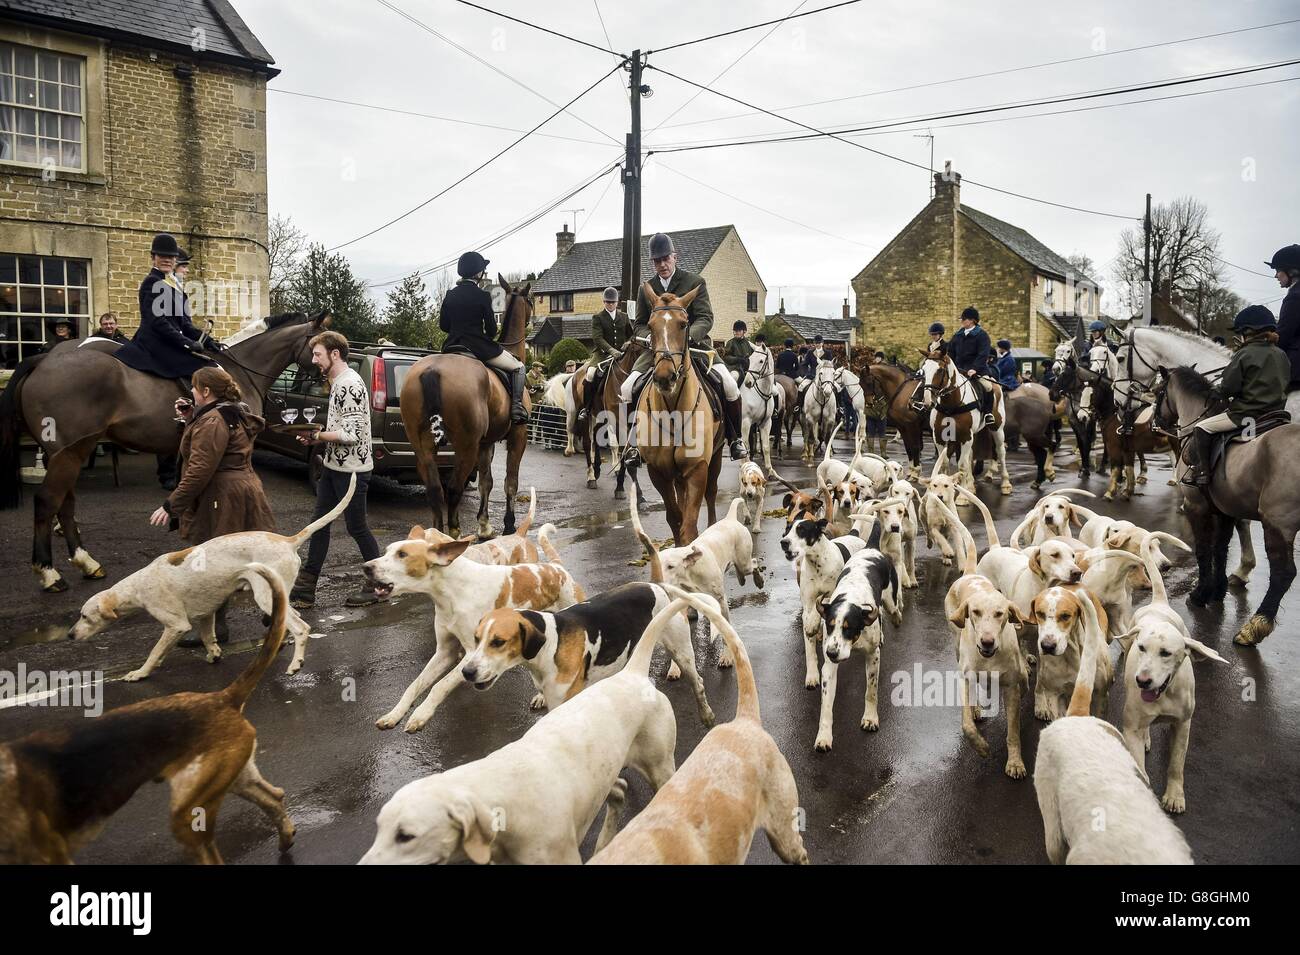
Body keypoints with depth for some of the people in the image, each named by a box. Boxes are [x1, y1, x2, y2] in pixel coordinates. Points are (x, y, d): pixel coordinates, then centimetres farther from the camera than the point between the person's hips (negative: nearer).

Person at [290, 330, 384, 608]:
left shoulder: (350, 384, -19)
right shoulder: (337, 382, 13)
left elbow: (351, 434, -24)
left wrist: (317, 435, -14)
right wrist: (317, 437, 5)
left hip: (352, 470, -10)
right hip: (333, 466, 10)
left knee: (357, 527, 1)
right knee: (319, 523, 10)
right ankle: (305, 590, 16)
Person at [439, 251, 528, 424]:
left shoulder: (450, 295, 6)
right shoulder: (482, 295, -10)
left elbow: (443, 325, 10)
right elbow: (491, 328, -7)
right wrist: (490, 335, 15)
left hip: (451, 347, 6)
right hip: (479, 346, -5)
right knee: (518, 367, 8)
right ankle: (517, 407, -10)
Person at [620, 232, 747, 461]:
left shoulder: (695, 282, 1)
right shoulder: (646, 289, 11)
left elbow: (706, 318, -7)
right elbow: (639, 325, 12)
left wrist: (687, 335, -28)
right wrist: (651, 337, -13)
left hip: (694, 343, -2)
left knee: (729, 386, -23)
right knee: (627, 389, -18)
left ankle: (735, 438, -3)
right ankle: (633, 442, 0)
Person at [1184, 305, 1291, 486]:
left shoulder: (1244, 354, -13)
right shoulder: (1282, 355, 8)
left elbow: (1227, 388, -15)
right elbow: (1286, 382, 19)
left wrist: (1218, 390, 7)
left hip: (1247, 414, -8)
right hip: (1276, 410, 8)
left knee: (1201, 428, -1)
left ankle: (1202, 471, -4)